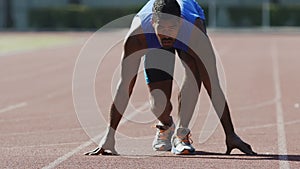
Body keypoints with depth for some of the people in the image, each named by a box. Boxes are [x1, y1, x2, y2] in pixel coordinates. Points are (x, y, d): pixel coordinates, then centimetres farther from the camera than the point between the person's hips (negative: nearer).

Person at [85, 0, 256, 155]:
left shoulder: (195, 34, -45)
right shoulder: (138, 35, -43)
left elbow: (213, 86, -42)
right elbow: (126, 86, -39)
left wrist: (230, 135, -43)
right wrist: (110, 134, -40)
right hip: (155, 46, 1)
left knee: (194, 74, -33)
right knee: (159, 104, -11)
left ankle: (181, 132, -17)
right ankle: (166, 127, 25)